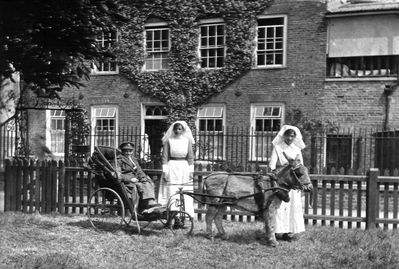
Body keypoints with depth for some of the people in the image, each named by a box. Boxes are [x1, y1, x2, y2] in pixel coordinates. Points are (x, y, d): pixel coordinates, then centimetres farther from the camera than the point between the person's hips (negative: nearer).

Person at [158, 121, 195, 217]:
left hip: (184, 167, 2)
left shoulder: (187, 141, 5)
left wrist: (191, 170, 2)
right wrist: (164, 171, -7)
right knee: (171, 193, -3)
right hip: (171, 168, -2)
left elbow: (190, 157, 7)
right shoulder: (168, 140, 0)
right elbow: (165, 157, -1)